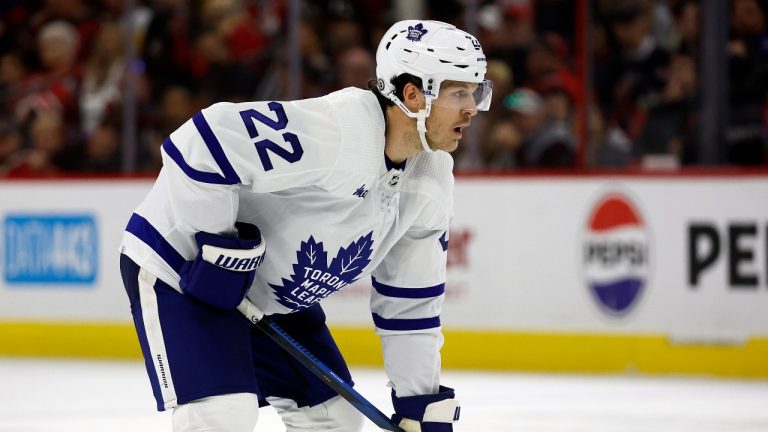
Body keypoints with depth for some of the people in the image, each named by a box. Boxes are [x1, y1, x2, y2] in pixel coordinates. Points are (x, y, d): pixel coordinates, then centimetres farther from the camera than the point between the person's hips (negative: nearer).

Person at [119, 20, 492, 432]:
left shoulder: (431, 183, -3)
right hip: (177, 268, -9)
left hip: (273, 296, 9)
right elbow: (205, 139, -36)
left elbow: (410, 301, 6)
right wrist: (218, 244, -28)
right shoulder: (335, 133, -32)